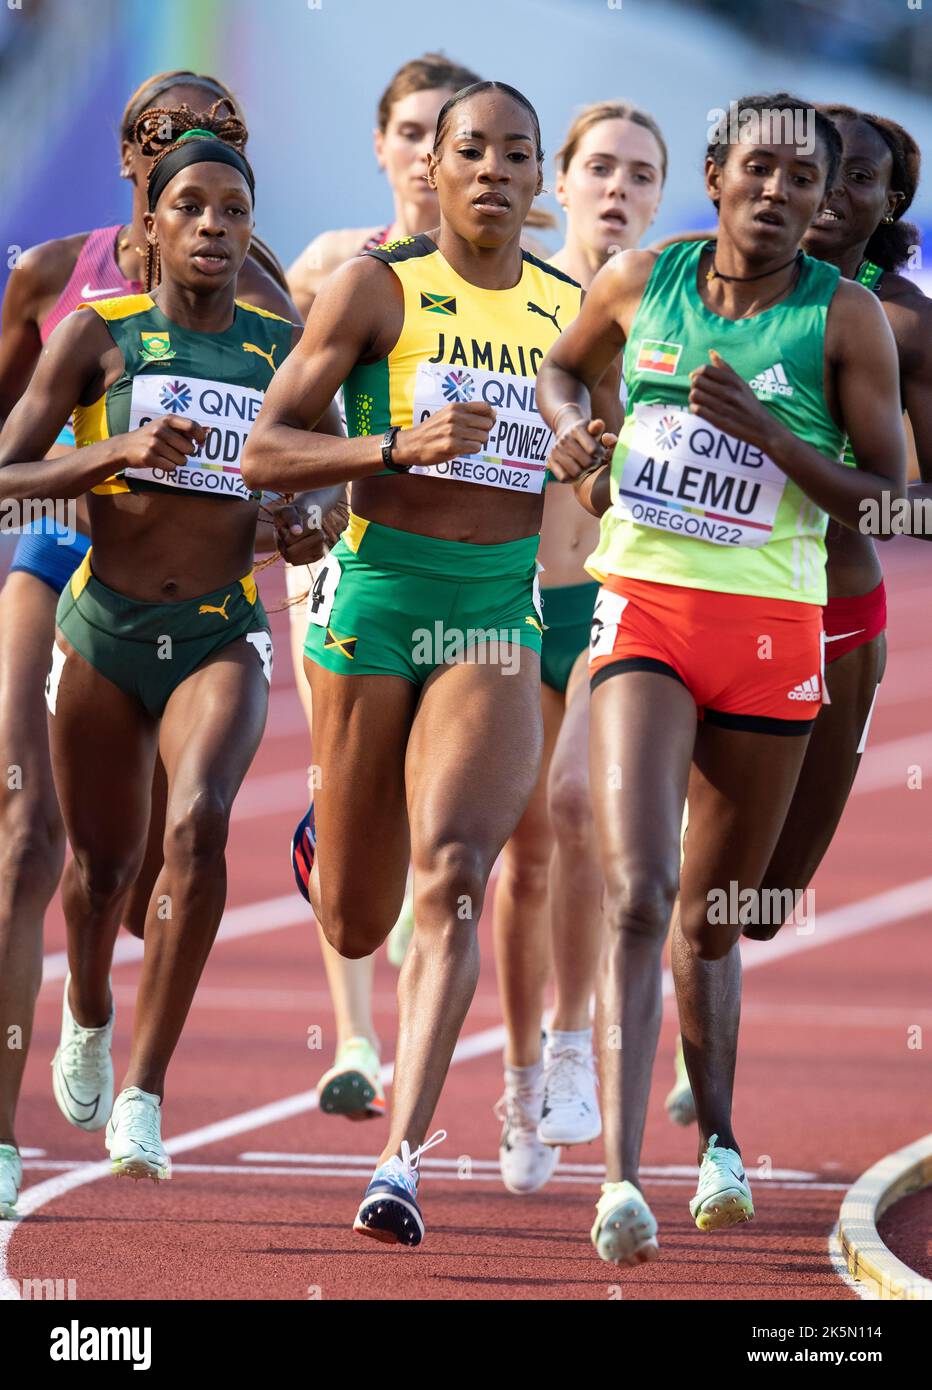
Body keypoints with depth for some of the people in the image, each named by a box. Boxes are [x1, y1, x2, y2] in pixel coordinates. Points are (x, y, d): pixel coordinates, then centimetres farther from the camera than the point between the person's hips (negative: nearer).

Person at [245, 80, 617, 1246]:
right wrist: (399, 446, -22)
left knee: (452, 881, -21)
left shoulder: (571, 310, 7)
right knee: (355, 927, 11)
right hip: (374, 603, -1)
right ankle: (329, 835, 51)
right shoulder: (376, 285, -5)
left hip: (500, 619, 1)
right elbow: (262, 454, -7)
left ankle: (402, 1162, -22)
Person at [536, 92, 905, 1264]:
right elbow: (561, 367, 23)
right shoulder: (639, 283, 3)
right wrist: (569, 431, 1)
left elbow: (883, 493, -2)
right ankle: (620, 1178, -26)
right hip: (643, 609, 0)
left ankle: (719, 1142, 37)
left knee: (714, 916, 12)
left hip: (771, 628, 0)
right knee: (636, 891, -18)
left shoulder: (845, 319, -2)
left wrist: (769, 432, -16)